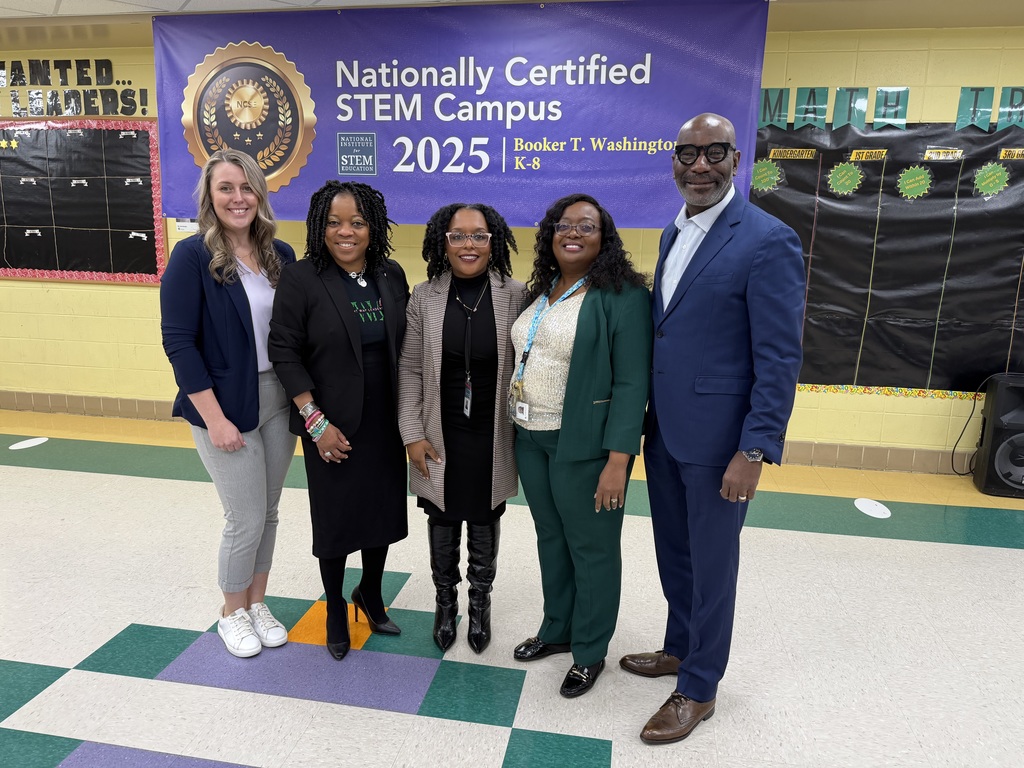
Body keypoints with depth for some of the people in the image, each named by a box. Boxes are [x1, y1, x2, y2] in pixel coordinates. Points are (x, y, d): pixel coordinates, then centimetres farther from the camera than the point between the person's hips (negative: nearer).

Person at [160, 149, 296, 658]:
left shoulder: (280, 255, 4)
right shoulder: (192, 257, -10)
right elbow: (178, 340, -12)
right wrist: (214, 418, -16)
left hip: (279, 401, 5)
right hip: (227, 407, -4)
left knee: (268, 512, 14)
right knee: (246, 518, 2)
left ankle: (257, 602, 35)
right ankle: (232, 612, 28)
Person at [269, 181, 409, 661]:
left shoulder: (392, 276, 3)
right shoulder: (301, 280, -10)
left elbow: (404, 345, 9)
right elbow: (284, 352, -11)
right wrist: (315, 421, -15)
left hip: (386, 422, 4)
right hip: (332, 427, -4)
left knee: (383, 510, 14)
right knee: (335, 517, 9)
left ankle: (370, 593, 39)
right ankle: (335, 610, 32)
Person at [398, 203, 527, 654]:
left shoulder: (516, 296, -6)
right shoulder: (425, 297, -4)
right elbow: (409, 370, -1)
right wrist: (413, 434, -6)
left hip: (493, 439, 0)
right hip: (440, 438, 1)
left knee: (485, 524, 15)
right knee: (442, 522, 15)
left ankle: (480, 601, 38)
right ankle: (445, 600, 38)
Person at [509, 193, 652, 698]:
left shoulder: (623, 295, -12)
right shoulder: (541, 291, 11)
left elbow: (631, 383, -16)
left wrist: (618, 459, -21)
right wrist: (520, 427, 8)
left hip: (585, 445, -6)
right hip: (531, 438, 7)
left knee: (591, 547, 8)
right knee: (550, 537, 19)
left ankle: (590, 652, 27)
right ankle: (556, 630, 39)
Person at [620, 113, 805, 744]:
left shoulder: (769, 242, -14)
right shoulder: (674, 233, 10)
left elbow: (780, 360, -16)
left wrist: (755, 452, -20)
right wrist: (648, 417, 13)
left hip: (717, 439, -7)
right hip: (664, 431, 7)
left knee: (711, 565, 10)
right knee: (673, 551, 22)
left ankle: (698, 688, 30)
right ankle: (680, 647, 45)